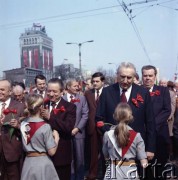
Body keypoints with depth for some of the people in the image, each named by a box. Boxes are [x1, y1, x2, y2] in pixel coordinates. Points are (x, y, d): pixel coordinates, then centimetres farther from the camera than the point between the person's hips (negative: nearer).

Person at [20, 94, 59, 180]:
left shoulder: (23, 124, -3)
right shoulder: (45, 126, -19)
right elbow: (51, 152, -17)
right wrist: (56, 137, -2)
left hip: (28, 162, 5)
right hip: (43, 163, -5)